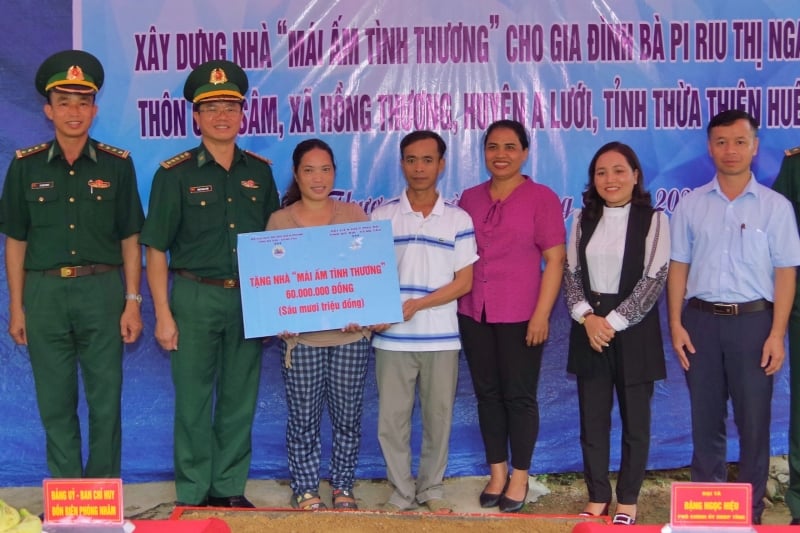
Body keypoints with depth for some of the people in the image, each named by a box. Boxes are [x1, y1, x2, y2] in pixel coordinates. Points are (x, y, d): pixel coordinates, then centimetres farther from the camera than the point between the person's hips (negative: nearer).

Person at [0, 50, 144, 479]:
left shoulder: (117, 165, 3)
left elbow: (129, 240, 5)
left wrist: (132, 302, 0)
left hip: (102, 290, -1)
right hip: (44, 293, 1)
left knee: (106, 401, 4)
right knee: (55, 403, 7)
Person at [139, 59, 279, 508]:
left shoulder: (260, 172, 7)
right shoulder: (175, 174, -3)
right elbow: (156, 251, -3)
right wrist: (163, 314, -8)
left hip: (249, 299, 3)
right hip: (194, 298, -3)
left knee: (240, 401, 9)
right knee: (194, 402, 3)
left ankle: (230, 489, 22)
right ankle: (194, 495, 15)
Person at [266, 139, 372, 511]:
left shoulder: (353, 215, 5)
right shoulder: (279, 221, 2)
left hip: (350, 334, 1)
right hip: (301, 337, -1)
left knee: (347, 417, 8)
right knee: (303, 419, 5)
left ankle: (343, 486, 24)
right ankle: (305, 488, 20)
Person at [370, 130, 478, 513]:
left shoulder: (458, 219, 2)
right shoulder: (382, 216, 3)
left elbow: (463, 282, -1)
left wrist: (416, 305, -12)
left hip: (441, 337, 0)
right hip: (392, 338, 0)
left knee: (438, 417, 8)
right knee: (391, 418, 3)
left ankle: (431, 488, 24)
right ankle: (401, 491, 18)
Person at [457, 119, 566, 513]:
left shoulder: (542, 198, -5)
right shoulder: (470, 198, 8)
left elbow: (555, 259, -7)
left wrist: (542, 314, -14)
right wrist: (452, 302, 8)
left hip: (520, 314, -4)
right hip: (474, 313, 4)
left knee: (519, 396, 4)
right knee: (487, 393, 11)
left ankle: (519, 477, 18)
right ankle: (497, 473, 24)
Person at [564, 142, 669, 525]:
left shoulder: (654, 220, -4)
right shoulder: (583, 219, 8)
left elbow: (654, 279, -10)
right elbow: (571, 273, 5)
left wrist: (613, 321, -15)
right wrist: (587, 316, -11)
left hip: (633, 329, -3)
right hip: (589, 327, 3)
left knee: (635, 419, 5)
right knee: (592, 418, 7)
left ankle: (627, 500, 18)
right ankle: (597, 497, 19)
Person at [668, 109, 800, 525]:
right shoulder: (691, 205, 5)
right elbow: (678, 267, 7)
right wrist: (676, 324, -1)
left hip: (752, 320, -1)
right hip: (701, 319, 2)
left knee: (754, 421, 4)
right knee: (705, 420, 9)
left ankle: (751, 511, 16)